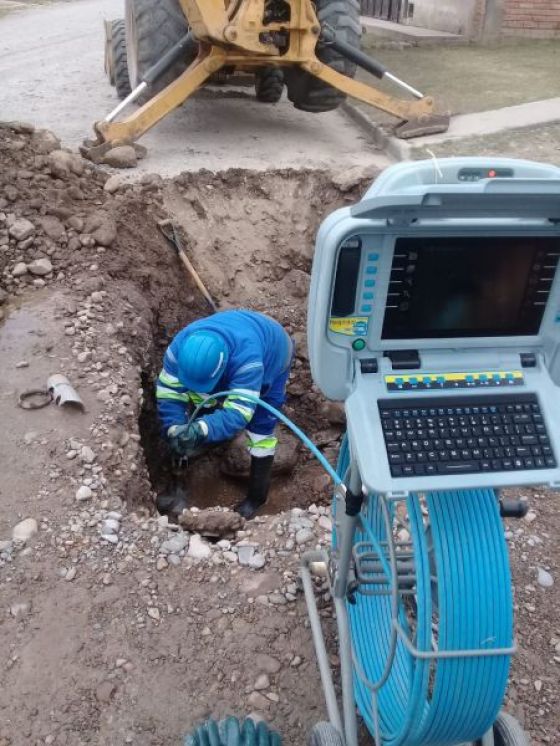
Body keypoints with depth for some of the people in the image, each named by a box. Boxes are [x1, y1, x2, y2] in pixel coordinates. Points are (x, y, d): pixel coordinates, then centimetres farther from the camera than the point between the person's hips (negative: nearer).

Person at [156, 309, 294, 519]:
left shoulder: (247, 358, -49)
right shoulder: (180, 346, -33)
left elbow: (239, 412, -49)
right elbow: (168, 393, -25)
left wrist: (202, 429, -63)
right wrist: (175, 429, -39)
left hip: (273, 354, -5)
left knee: (260, 426, -7)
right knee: (202, 396, 5)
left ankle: (256, 496, 7)